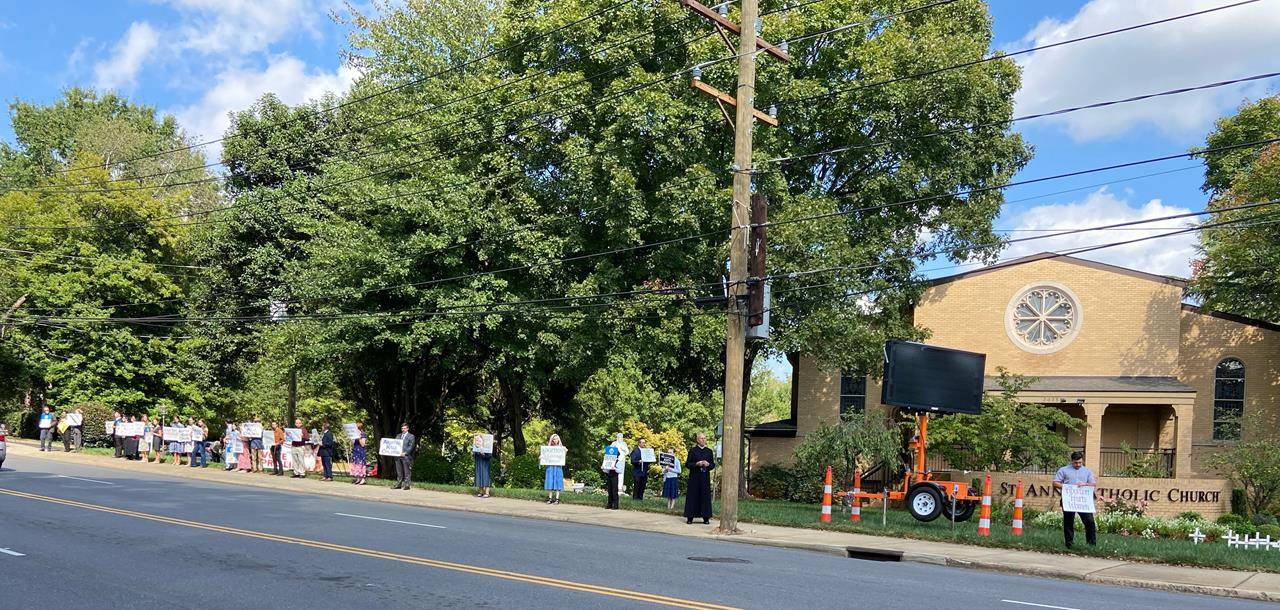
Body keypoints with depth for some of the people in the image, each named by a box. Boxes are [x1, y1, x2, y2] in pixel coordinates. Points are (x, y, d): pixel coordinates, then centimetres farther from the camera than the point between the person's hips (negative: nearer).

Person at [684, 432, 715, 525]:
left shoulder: (709, 451, 10)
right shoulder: (693, 451, 2)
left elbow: (713, 465, 12)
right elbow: (687, 464, -1)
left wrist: (708, 464, -10)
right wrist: (697, 464, -16)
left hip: (705, 477, 2)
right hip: (694, 477, -2)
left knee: (705, 496, 1)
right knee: (693, 496, -2)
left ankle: (706, 517, 6)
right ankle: (690, 517, 3)